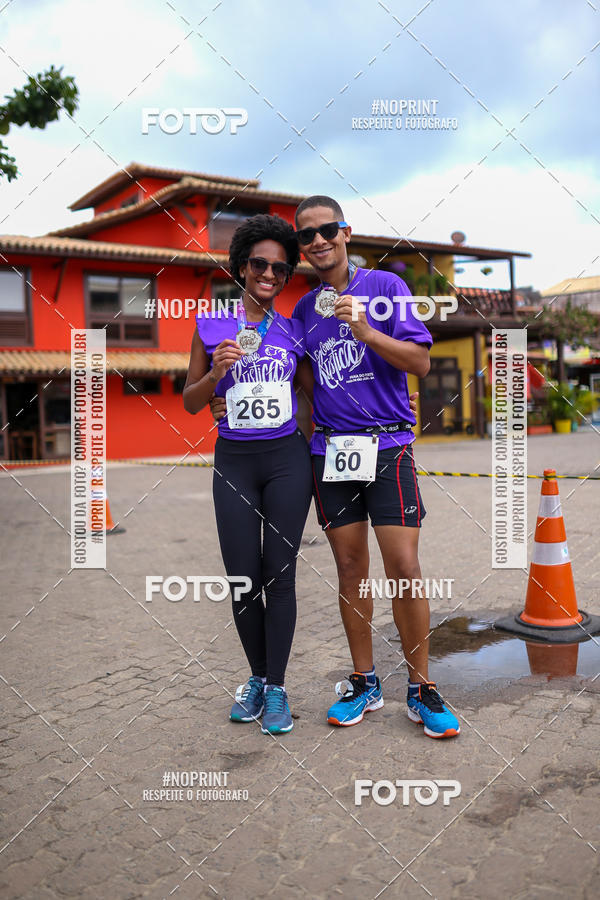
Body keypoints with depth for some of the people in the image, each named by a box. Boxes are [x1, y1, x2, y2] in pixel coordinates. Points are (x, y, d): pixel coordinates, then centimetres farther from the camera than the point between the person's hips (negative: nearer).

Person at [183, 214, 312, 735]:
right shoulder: (212, 326, 4)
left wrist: (318, 465, 5)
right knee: (243, 577, 2)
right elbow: (191, 403, 6)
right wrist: (217, 370, -13)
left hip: (287, 458, 0)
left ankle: (276, 687, 13)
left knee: (280, 574, 0)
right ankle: (257, 676, 23)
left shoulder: (293, 332, 7)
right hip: (234, 460, 0)